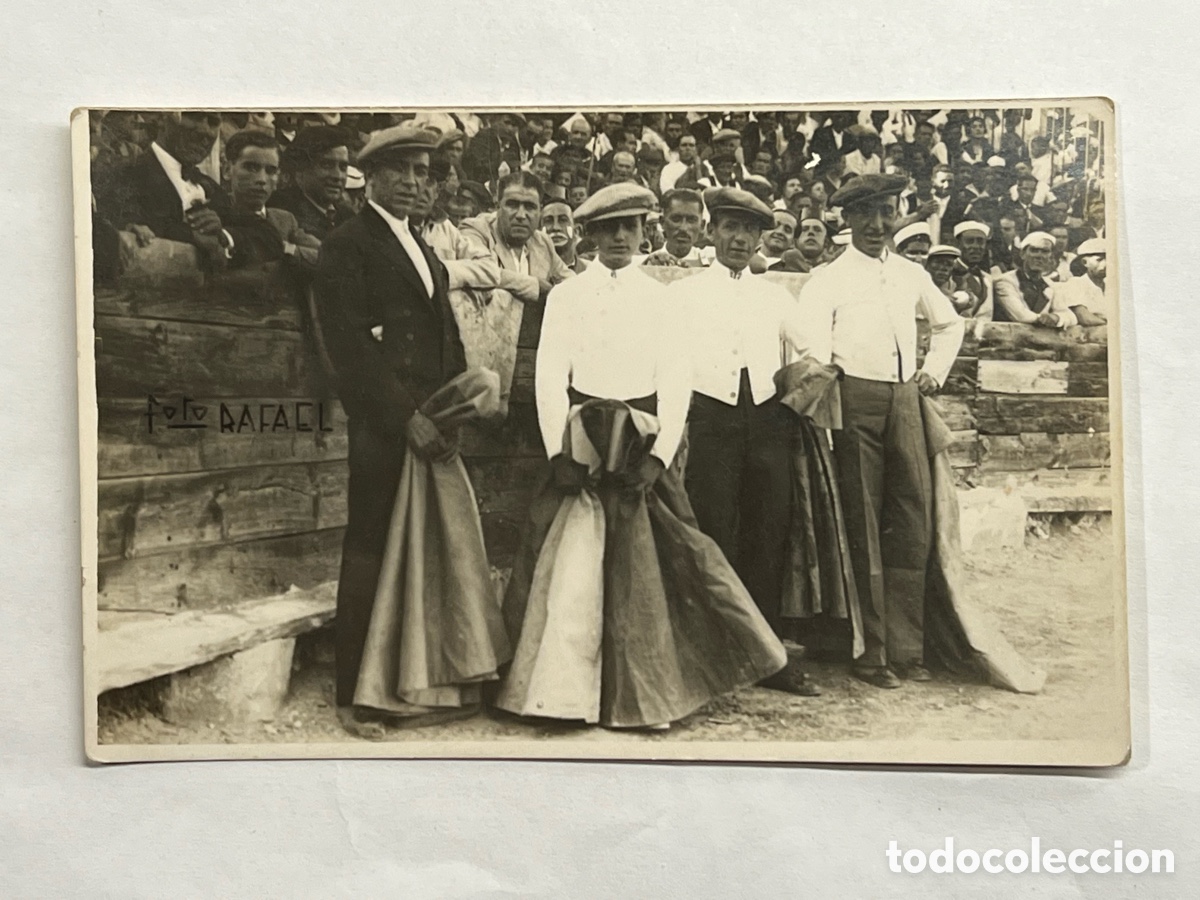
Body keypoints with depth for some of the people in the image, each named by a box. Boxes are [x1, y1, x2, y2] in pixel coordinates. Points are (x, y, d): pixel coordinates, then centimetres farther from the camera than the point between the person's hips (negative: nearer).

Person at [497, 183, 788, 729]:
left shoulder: (659, 298, 8)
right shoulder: (566, 296, 5)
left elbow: (675, 380, 1)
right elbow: (549, 376, -2)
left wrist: (659, 455, -11)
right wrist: (560, 453, -12)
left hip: (642, 446, 1)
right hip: (581, 444, -1)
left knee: (641, 569, 4)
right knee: (569, 567, -2)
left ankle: (641, 694, 17)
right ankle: (560, 690, 8)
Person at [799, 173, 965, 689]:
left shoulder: (912, 275, 17)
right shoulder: (828, 280, 2)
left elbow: (949, 323, 32)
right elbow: (810, 349, -6)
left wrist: (934, 372, 19)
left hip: (905, 400, 5)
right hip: (856, 400, -4)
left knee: (913, 522, 2)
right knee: (864, 526, -1)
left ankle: (906, 647, 12)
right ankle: (869, 651, 7)